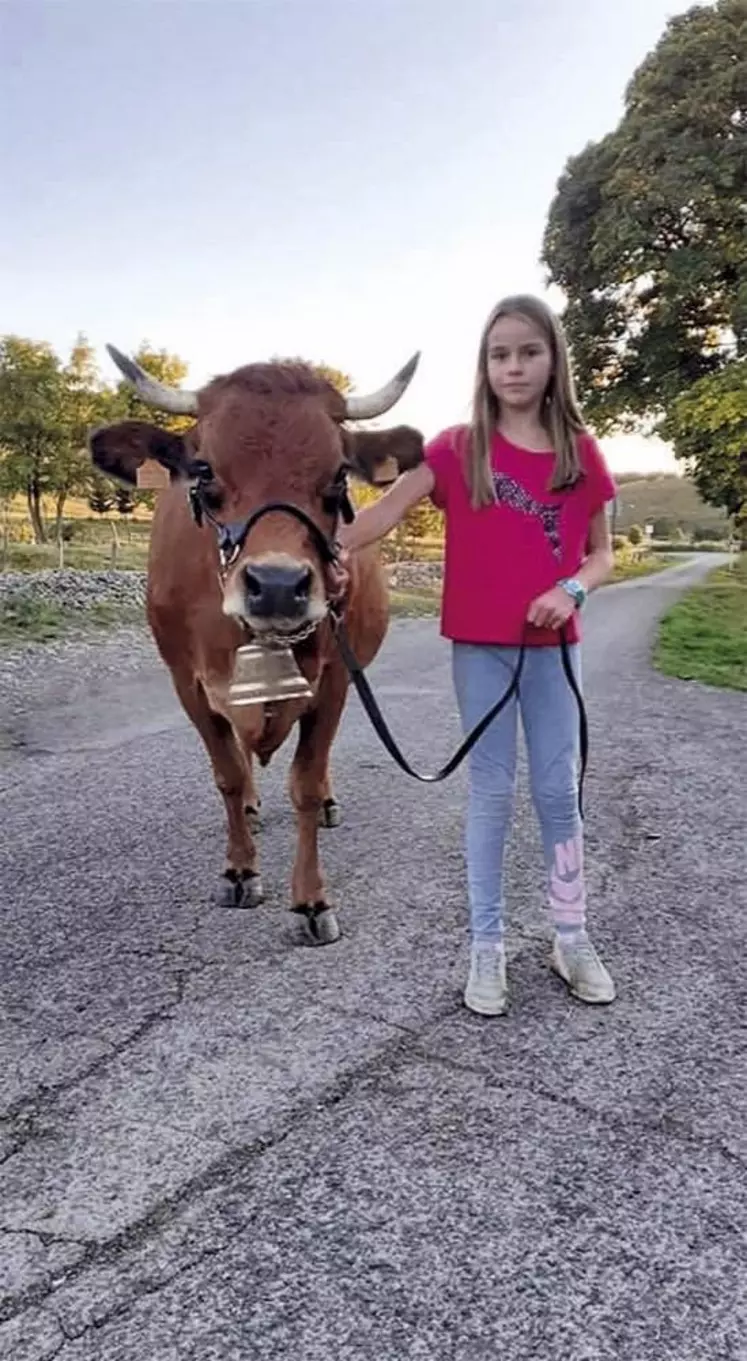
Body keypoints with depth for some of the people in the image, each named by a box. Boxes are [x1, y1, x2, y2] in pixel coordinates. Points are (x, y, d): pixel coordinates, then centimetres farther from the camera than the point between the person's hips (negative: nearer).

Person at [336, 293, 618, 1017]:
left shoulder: (581, 452, 1)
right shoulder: (458, 447, -3)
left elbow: (601, 554, 6)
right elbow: (389, 506, -13)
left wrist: (570, 590, -14)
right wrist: (335, 545, -31)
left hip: (552, 644, 1)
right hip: (479, 645, -1)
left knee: (558, 788, 8)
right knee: (491, 791, 5)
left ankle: (571, 937, 23)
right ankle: (486, 946, 17)